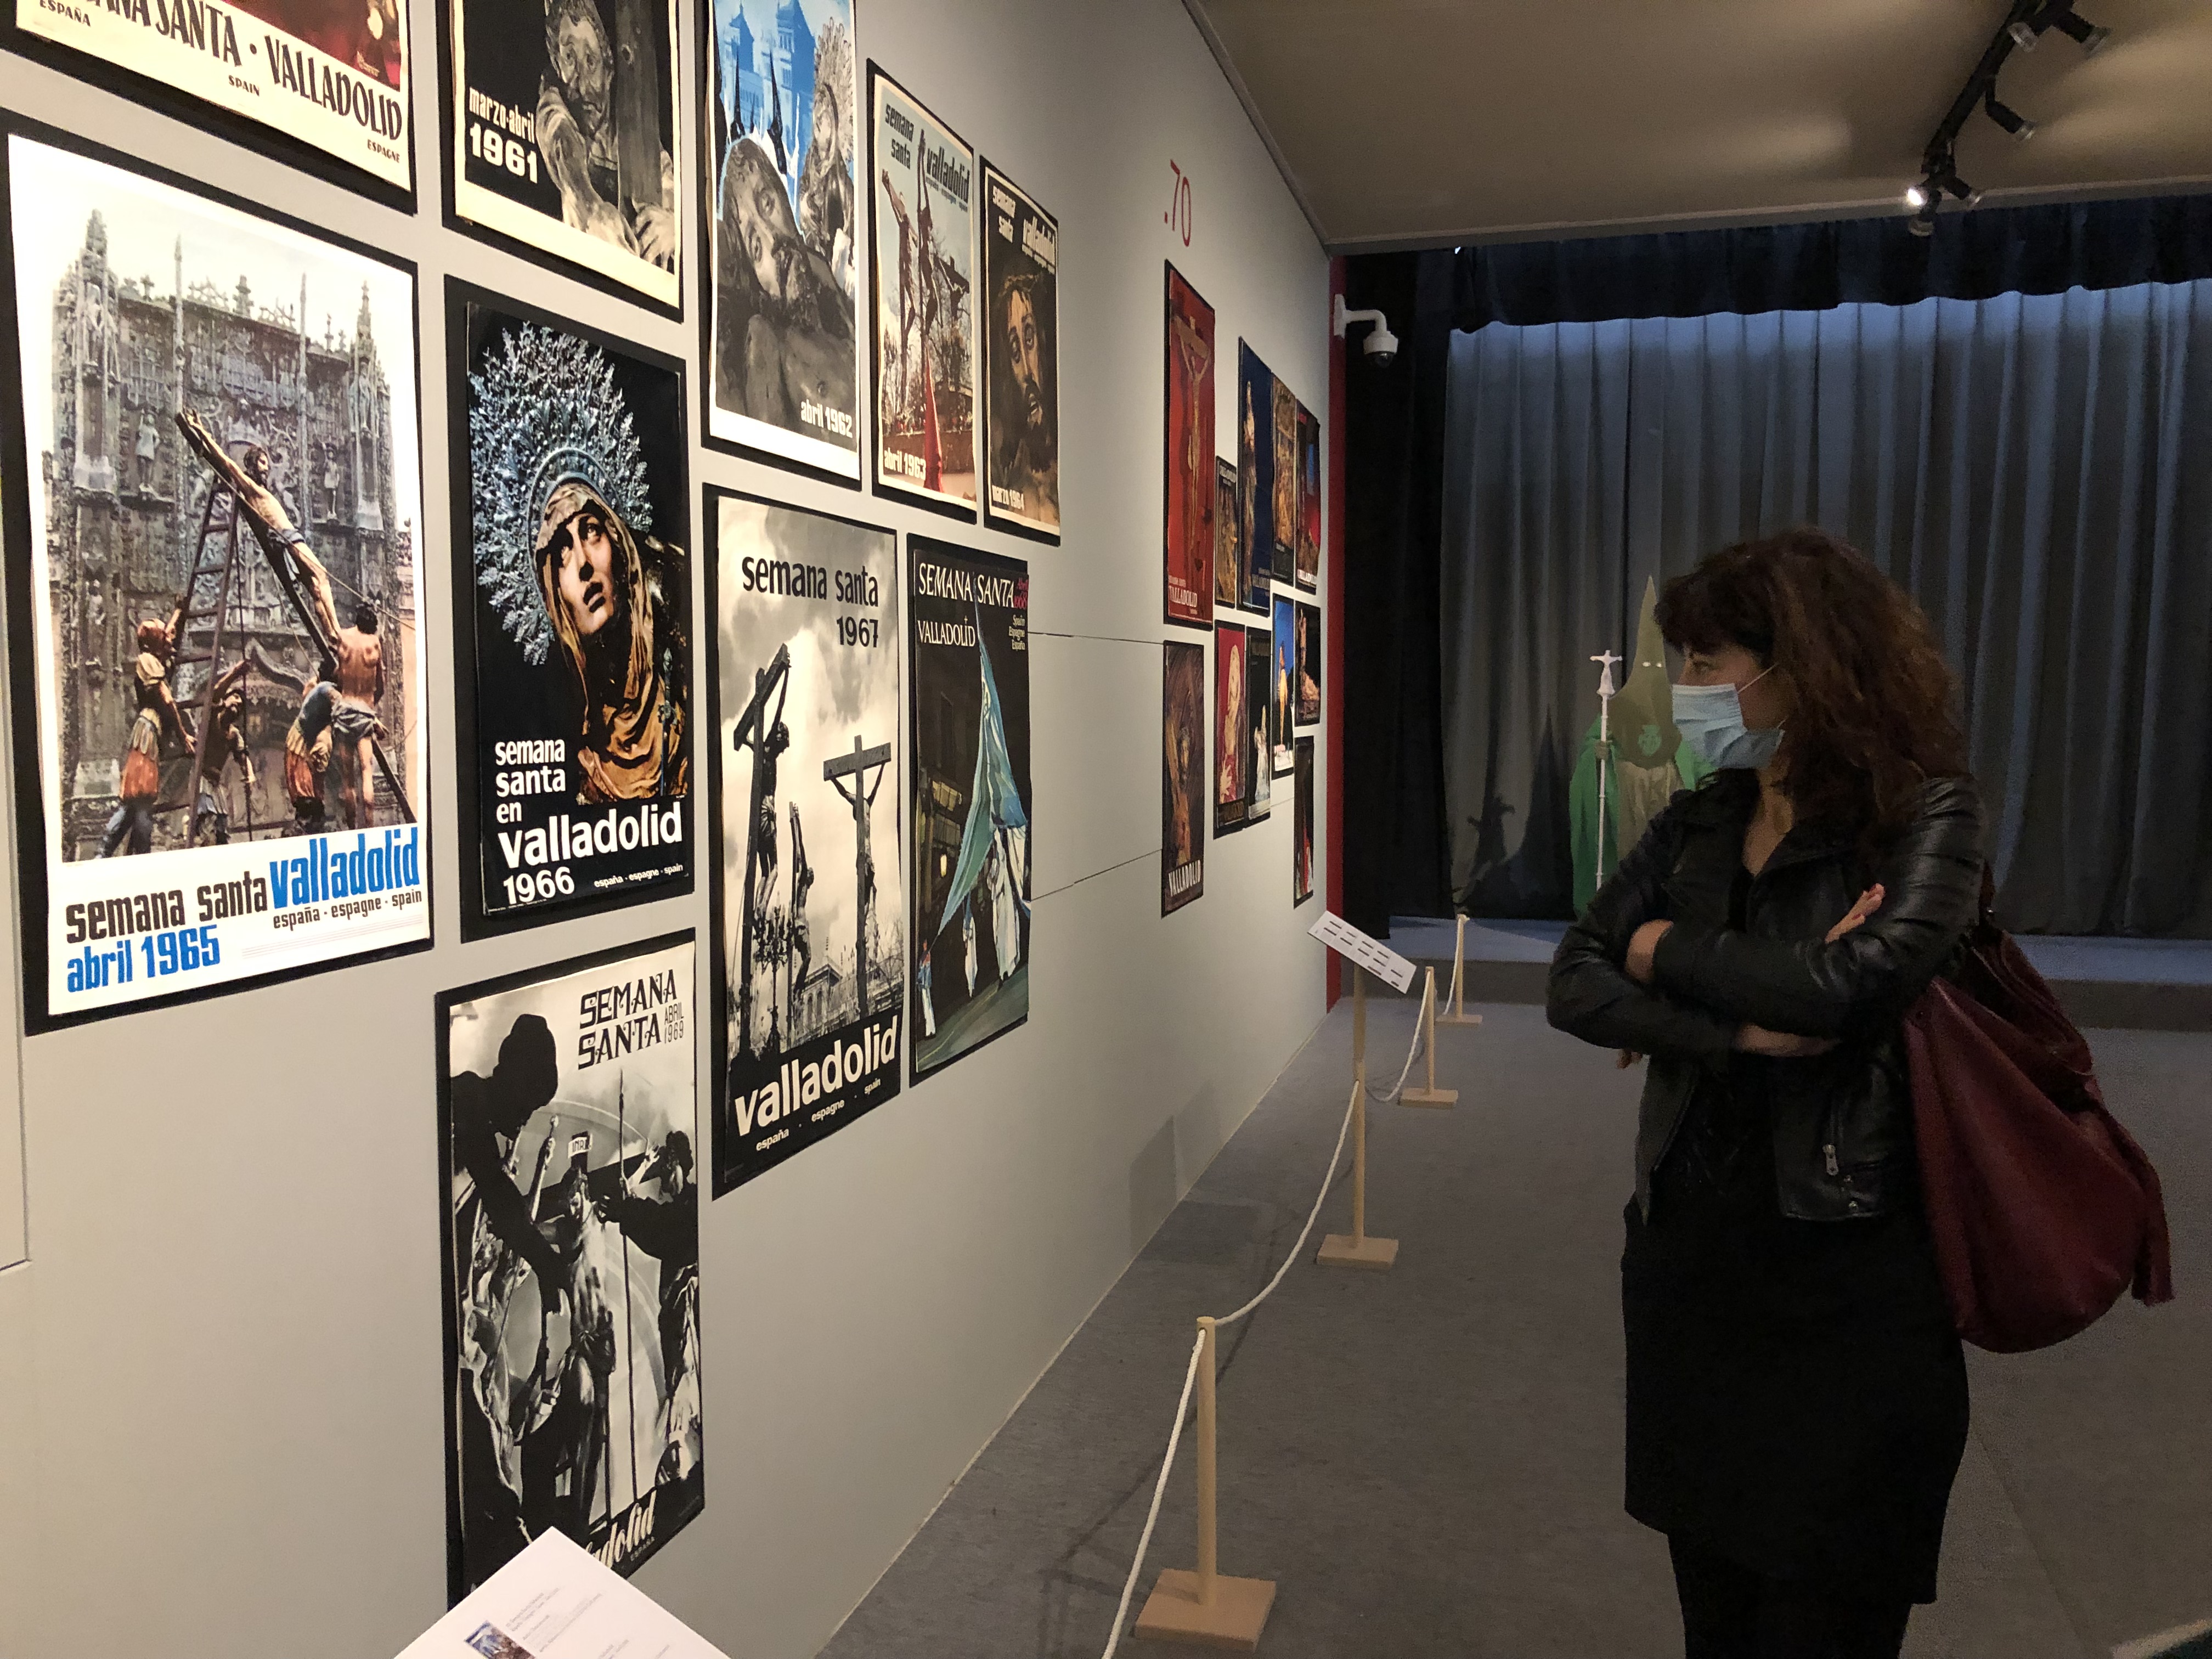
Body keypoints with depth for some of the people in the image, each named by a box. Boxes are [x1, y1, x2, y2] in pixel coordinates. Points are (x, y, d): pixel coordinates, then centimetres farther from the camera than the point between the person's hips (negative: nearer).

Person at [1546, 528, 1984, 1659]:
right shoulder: (1699, 822, 6)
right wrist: (1744, 1027, -18)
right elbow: (1575, 985, -2)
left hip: (1846, 1277, -5)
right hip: (1689, 1250, 5)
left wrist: (1669, 951, -10)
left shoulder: (1926, 813, -10)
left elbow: (1850, 982, -26)